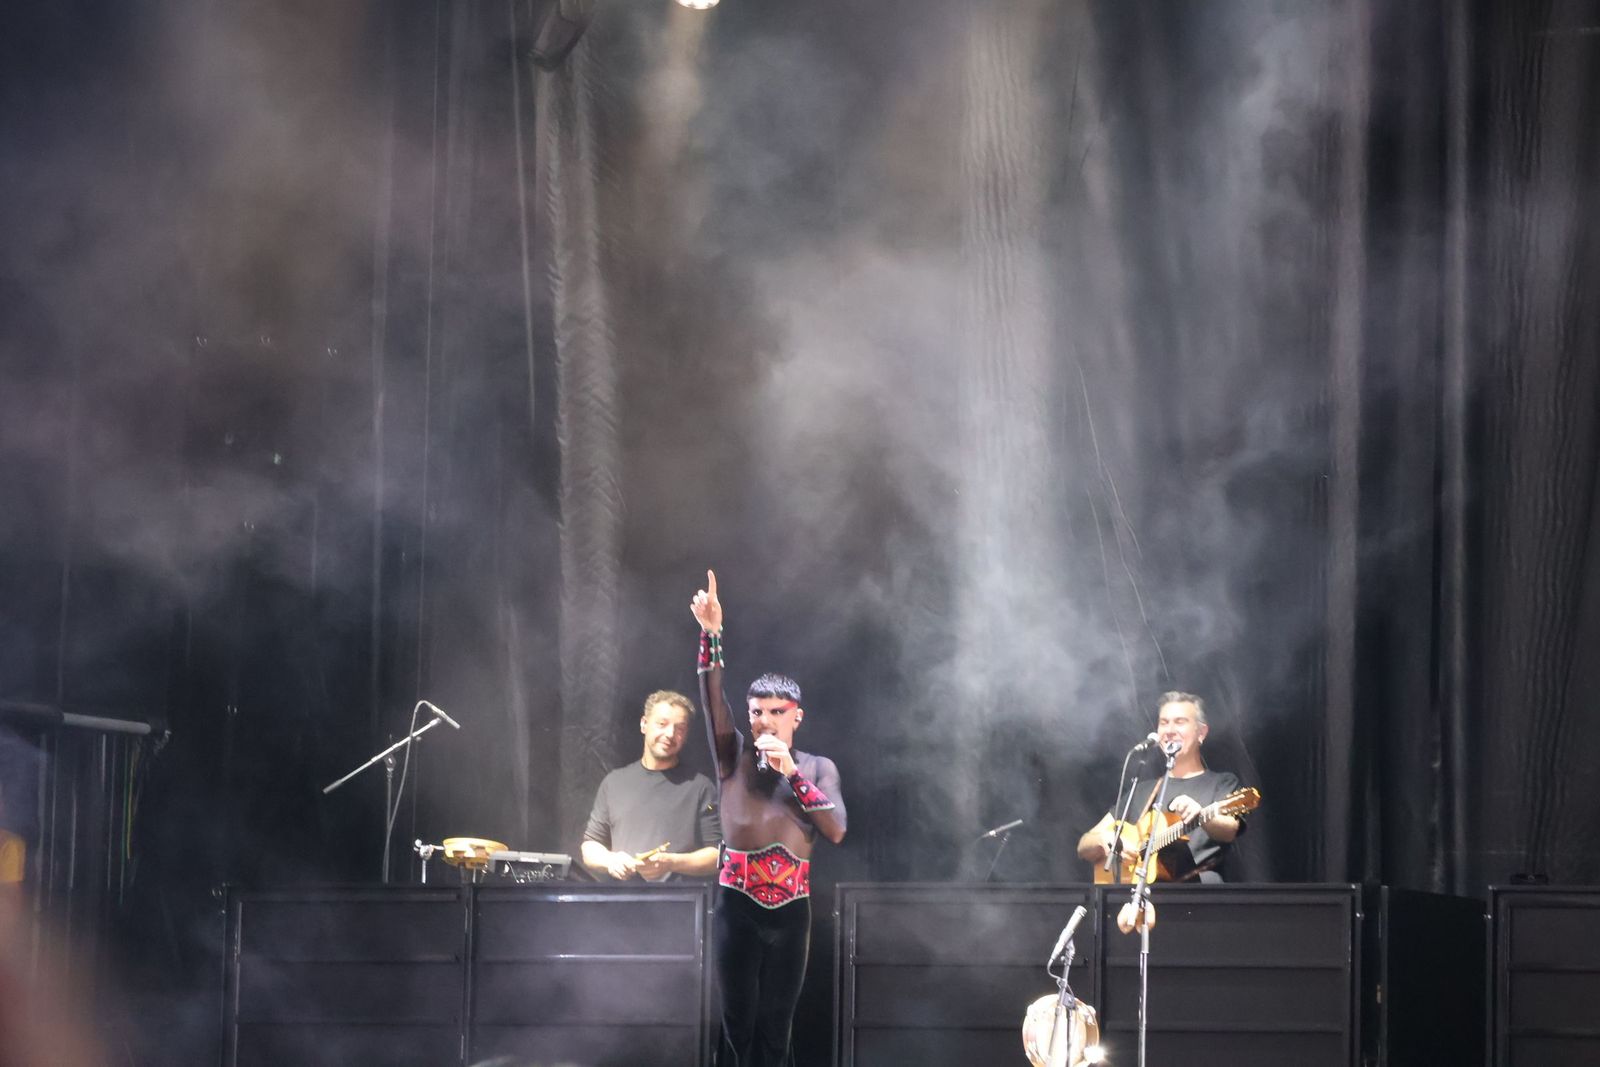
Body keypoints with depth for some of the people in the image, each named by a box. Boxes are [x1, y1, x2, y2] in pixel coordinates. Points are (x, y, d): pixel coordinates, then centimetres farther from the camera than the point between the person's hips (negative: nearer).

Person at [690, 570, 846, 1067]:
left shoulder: (818, 767, 10)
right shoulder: (734, 756, 7)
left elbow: (836, 830, -4)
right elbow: (712, 697, -7)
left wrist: (791, 773, -10)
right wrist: (710, 635, -21)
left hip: (790, 909, 1)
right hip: (737, 905, -1)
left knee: (775, 1025, 4)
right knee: (738, 1023, 0)